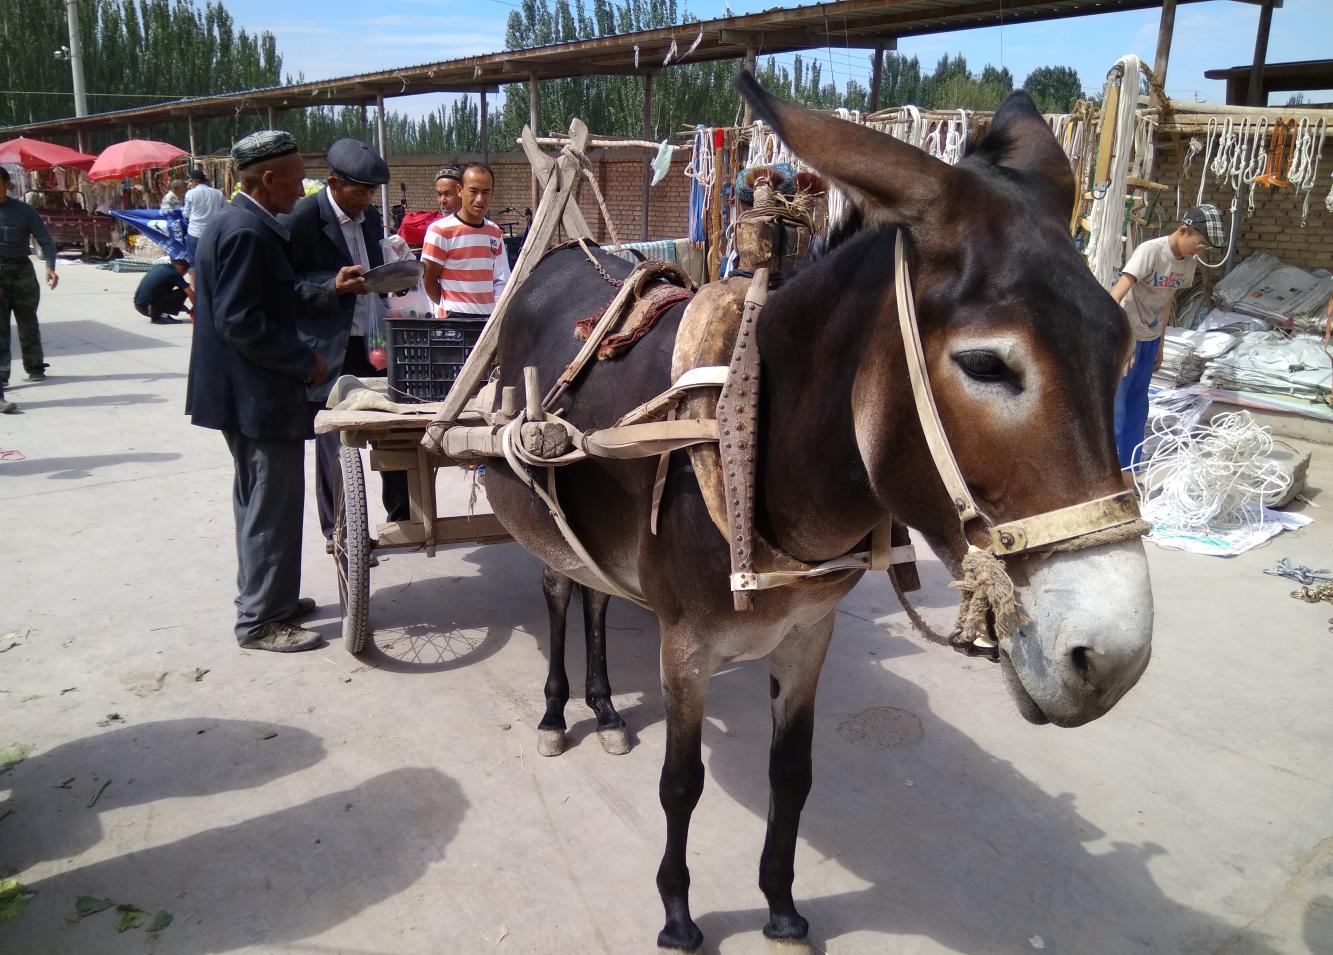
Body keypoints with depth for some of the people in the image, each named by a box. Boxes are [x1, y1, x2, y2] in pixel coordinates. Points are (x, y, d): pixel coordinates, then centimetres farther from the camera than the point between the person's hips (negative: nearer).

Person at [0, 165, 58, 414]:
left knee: (28, 324, 16)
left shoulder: (23, 211, -1)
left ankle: (35, 368, 36)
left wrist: (50, 266, -18)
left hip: (22, 272, 0)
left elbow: (45, 240, -2)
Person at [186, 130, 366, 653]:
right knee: (273, 506, -1)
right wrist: (307, 361, -16)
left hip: (244, 391, 11)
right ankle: (261, 621, 10)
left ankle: (261, 597, 35)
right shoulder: (248, 230, -20)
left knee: (258, 498, 21)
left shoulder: (235, 220, 12)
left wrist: (331, 290, 11)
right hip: (258, 393, -11)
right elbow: (241, 322, -24)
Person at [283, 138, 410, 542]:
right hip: (330, 353, -6)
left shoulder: (371, 217, 11)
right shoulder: (303, 218, -11)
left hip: (374, 344, 6)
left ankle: (402, 513, 25)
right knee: (335, 443, 3)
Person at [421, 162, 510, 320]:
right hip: (454, 319, -5)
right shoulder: (441, 231, -8)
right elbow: (429, 280, -5)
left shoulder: (495, 233, 10)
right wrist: (449, 309, 0)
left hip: (490, 318, 6)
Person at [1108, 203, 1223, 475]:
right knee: (1115, 404, -6)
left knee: (1137, 402, 11)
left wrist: (1159, 344, 16)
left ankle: (1128, 471, 18)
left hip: (1150, 338, 8)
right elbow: (1114, 298, -29)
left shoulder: (1188, 262, 1)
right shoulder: (1150, 251, -22)